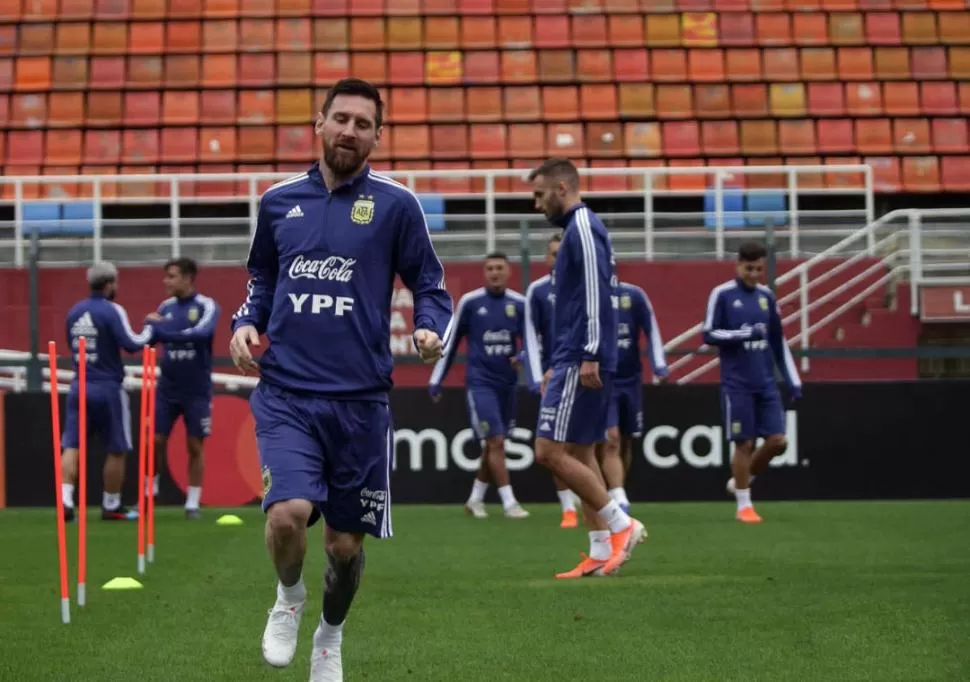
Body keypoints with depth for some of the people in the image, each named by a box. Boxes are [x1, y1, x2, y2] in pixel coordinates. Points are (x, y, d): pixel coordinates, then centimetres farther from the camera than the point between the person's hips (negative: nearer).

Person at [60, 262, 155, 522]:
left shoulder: (75, 311, 9)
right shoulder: (112, 311, -11)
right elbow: (131, 344, -16)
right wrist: (150, 329, 0)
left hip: (79, 386, 5)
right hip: (107, 388, -5)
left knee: (72, 446, 0)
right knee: (117, 450, 7)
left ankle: (65, 500, -15)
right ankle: (111, 506, 13)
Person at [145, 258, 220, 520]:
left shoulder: (206, 306, -11)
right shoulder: (166, 307, 4)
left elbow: (200, 333, -29)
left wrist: (163, 329, -32)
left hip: (196, 391, -3)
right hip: (167, 388, 3)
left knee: (195, 446, 3)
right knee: (156, 441, 2)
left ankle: (193, 503, 11)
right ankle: (149, 493, 18)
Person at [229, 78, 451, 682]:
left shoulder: (395, 204, 0)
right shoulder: (279, 201, 7)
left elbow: (430, 285, 5)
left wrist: (431, 329, -15)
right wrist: (246, 324, 3)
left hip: (360, 400, 0)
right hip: (286, 394, 0)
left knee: (345, 545, 8)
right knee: (288, 514, -22)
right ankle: (290, 597, 13)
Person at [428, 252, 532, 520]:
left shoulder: (519, 304, 3)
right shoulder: (470, 302, -3)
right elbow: (450, 341, 3)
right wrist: (436, 379, 4)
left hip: (508, 382, 4)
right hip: (480, 382, -4)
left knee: (494, 445, 11)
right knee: (495, 442, -11)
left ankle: (475, 499, 26)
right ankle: (509, 503, -10)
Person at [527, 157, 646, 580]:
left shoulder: (583, 227, -9)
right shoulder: (576, 229, 20)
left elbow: (597, 291, -20)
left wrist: (589, 355, -24)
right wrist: (558, 367, 24)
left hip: (581, 362, -10)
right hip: (576, 360, 10)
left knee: (550, 450, -11)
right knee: (580, 453, 9)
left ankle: (620, 525, -7)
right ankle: (601, 553, 7)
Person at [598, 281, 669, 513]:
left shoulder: (634, 295, -2)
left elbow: (652, 331, 2)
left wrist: (660, 366, -7)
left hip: (631, 380, 3)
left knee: (625, 441, 10)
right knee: (610, 440, -15)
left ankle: (615, 495, 25)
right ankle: (620, 500, -23)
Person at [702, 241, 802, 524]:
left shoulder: (766, 296, 10)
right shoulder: (722, 295, -4)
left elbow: (779, 341, 16)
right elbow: (709, 335, -7)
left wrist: (793, 380, 12)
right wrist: (745, 333, -19)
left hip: (766, 383, 5)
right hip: (737, 385, -5)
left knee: (777, 441, -2)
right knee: (744, 443, -3)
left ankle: (740, 480, 21)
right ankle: (744, 505, 10)